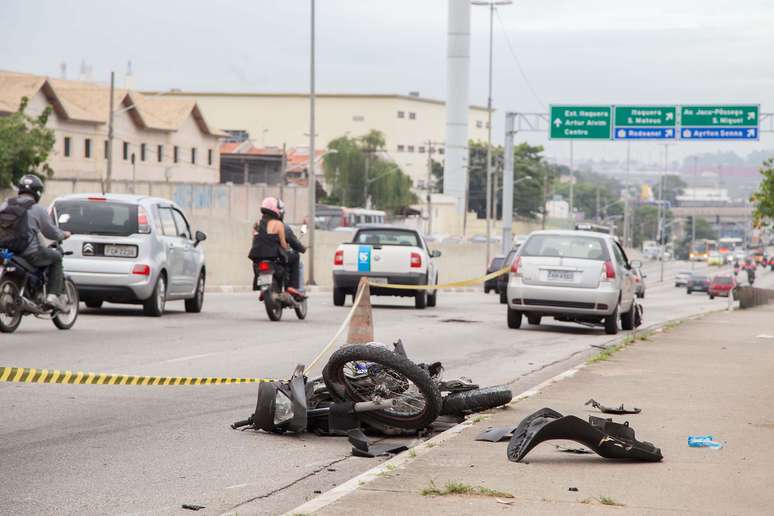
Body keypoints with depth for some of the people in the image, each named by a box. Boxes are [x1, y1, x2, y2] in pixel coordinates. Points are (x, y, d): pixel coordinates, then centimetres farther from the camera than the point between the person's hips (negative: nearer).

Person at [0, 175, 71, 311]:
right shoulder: (38, 209, -6)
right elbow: (51, 232, 0)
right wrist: (64, 235, 21)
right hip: (30, 253, -5)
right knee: (56, 258, 18)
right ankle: (54, 295, 7)